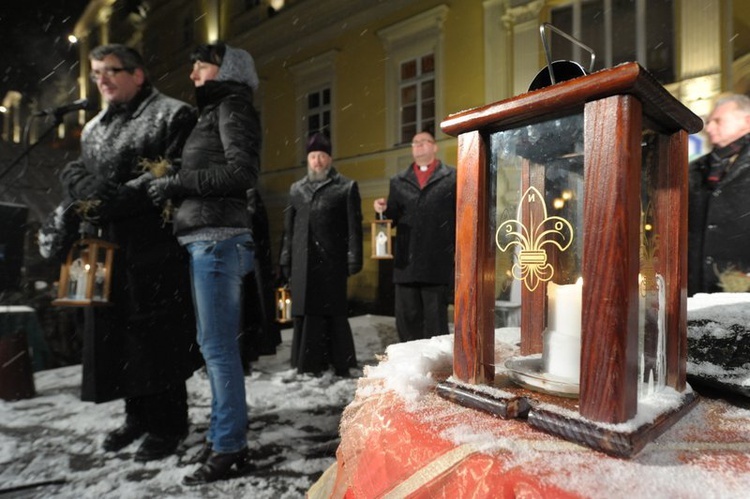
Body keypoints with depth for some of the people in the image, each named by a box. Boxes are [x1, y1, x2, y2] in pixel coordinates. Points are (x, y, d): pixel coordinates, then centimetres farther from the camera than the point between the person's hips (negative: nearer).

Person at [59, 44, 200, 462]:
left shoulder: (172, 114, -1)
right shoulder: (94, 127, 24)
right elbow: (73, 172, 17)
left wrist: (114, 202, -16)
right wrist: (92, 191, -6)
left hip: (154, 247, -8)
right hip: (107, 246, 8)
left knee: (156, 334, -3)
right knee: (113, 333, 12)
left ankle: (168, 424, 12)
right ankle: (139, 415, 28)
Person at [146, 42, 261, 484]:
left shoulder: (233, 106, -1)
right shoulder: (215, 112, 25)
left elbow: (242, 171, -16)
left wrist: (176, 183, -12)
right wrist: (174, 189, 8)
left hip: (218, 238, -10)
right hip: (206, 238, 10)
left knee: (219, 346, -6)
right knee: (213, 344, 13)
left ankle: (230, 447, 5)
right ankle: (223, 433, 24)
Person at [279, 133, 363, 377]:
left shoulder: (346, 187, 6)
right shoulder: (296, 189, 18)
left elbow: (354, 227, -1)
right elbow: (289, 228, 17)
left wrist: (353, 260, -8)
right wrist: (286, 260, 11)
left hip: (331, 263, -4)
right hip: (302, 263, 4)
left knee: (333, 314, 1)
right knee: (304, 315, 7)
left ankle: (341, 366, 14)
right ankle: (307, 367, 19)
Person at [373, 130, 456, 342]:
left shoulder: (452, 177, 6)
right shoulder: (398, 181, 16)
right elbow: (393, 217, 13)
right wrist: (385, 209, -8)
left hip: (437, 262, -3)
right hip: (406, 261, 3)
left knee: (436, 320, 5)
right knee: (406, 318, 9)